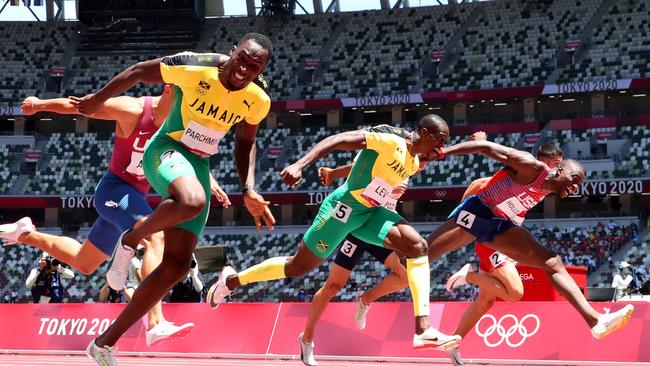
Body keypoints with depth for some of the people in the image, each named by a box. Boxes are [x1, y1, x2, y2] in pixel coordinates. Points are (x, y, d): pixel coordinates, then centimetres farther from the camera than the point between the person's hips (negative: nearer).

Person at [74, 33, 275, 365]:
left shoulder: (258, 99, -5)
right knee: (192, 201, -42)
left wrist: (248, 191, 0)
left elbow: (245, 143, 13)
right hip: (166, 150, -6)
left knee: (176, 265, -2)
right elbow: (138, 72, -5)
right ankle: (131, 239, -10)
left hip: (198, 165, 6)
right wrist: (97, 100, 6)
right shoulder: (194, 68, -21)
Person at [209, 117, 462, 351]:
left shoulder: (414, 162, 7)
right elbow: (339, 140, -26)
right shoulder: (391, 140, -20)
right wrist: (300, 165, -35)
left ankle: (423, 330, -19)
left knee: (418, 247, -11)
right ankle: (232, 280, 27)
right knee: (298, 267, 3)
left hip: (368, 212, 8)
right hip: (344, 206, -8)